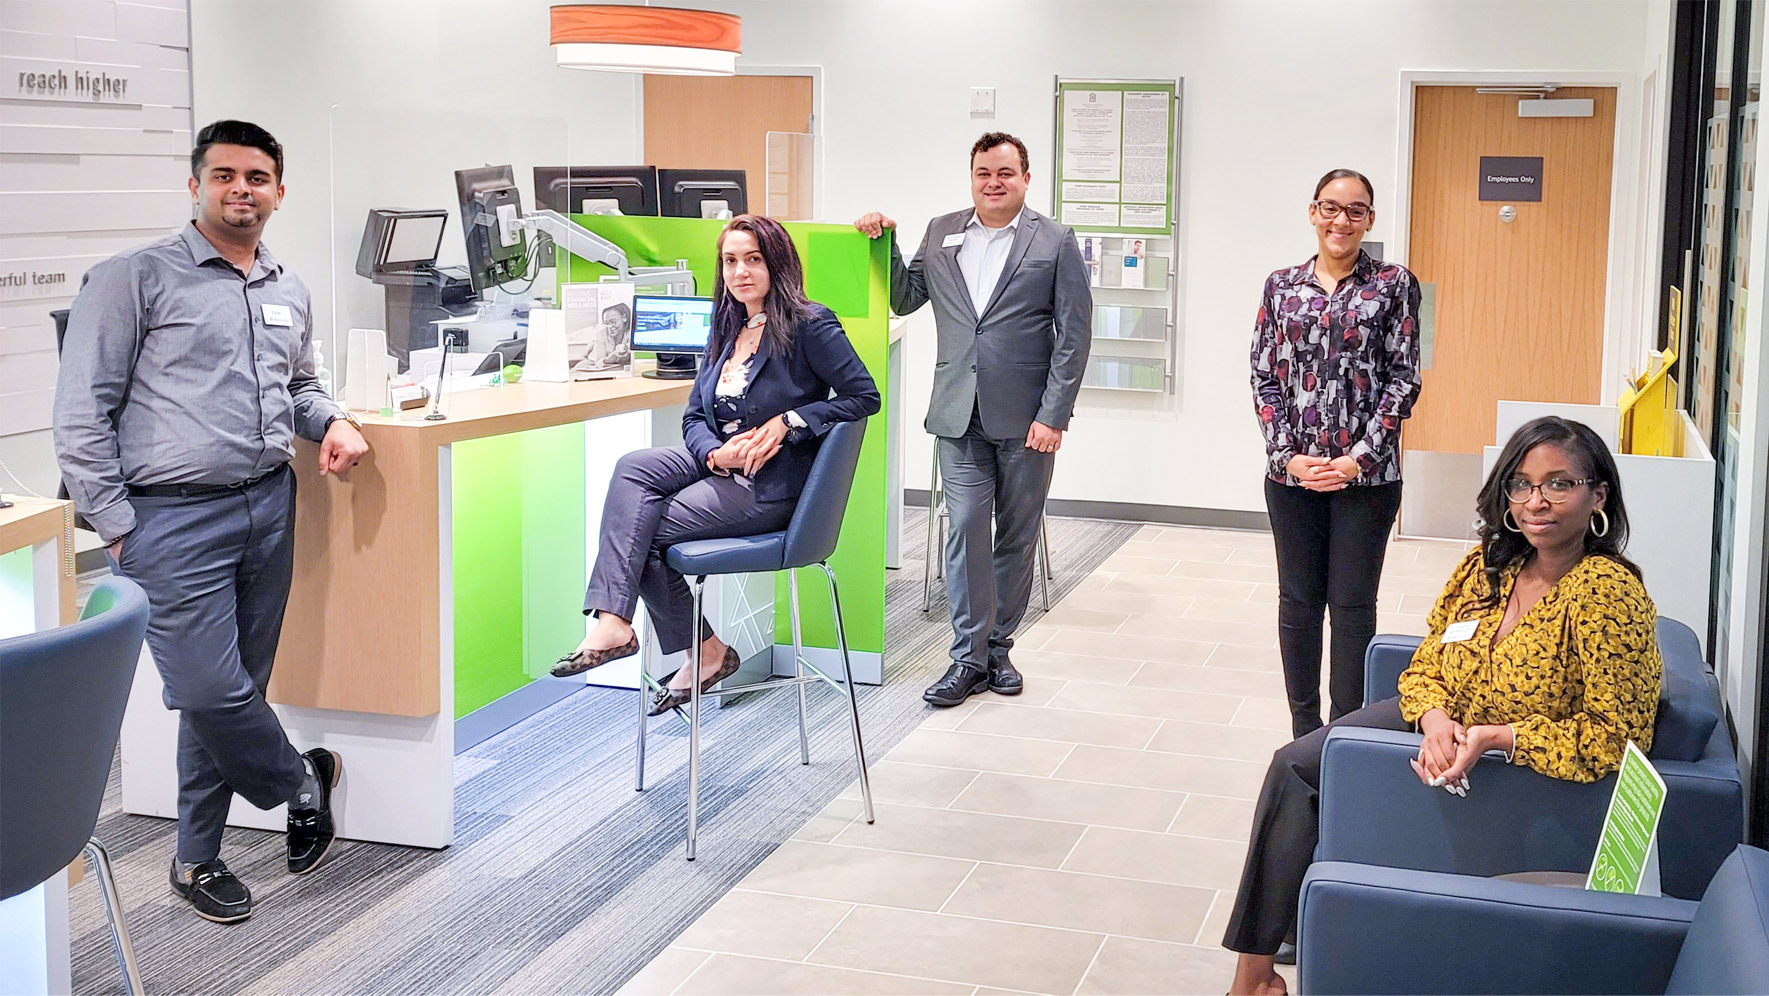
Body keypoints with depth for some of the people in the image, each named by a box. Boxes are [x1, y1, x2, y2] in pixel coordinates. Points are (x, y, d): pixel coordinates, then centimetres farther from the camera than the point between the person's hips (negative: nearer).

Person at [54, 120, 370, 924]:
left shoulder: (290, 294, 15)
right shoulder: (135, 279, -5)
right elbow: (82, 412, -7)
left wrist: (332, 422, 7)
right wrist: (117, 527, -10)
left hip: (267, 508, 6)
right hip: (173, 522, -6)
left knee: (232, 691, 9)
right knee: (210, 691, -9)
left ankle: (197, 858, 23)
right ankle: (302, 780, 20)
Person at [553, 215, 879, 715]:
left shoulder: (809, 325, -10)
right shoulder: (729, 330, 13)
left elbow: (865, 396, -13)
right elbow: (694, 416, 11)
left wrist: (789, 420, -19)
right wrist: (716, 454, -11)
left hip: (770, 486, -7)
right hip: (721, 465, 7)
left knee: (639, 529, -17)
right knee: (633, 467, -20)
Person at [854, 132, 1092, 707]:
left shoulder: (1055, 242, 0)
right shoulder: (941, 234, 11)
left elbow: (1074, 334, -3)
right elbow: (903, 299, 18)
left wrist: (1054, 414, -10)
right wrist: (883, 244, 2)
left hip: (1026, 419, -2)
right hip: (960, 417, 2)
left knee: (1016, 535, 8)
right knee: (966, 530, -4)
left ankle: (998, 648, 21)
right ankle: (969, 658, 3)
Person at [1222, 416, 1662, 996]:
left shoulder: (1608, 591, -26)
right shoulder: (1488, 562, -7)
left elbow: (1616, 733, -25)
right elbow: (1426, 664, 2)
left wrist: (1493, 738, -29)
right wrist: (1434, 717, -20)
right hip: (1443, 723, 7)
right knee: (1294, 765, 1)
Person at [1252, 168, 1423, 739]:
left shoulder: (1394, 285, 0)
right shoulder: (1282, 286, 7)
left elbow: (1403, 379, -3)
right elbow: (1264, 376, 5)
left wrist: (1359, 457, -11)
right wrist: (1289, 455, -6)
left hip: (1366, 474, -2)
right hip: (1292, 472, 3)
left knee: (1352, 605, 2)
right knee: (1298, 602, 9)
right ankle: (1304, 731, 20)